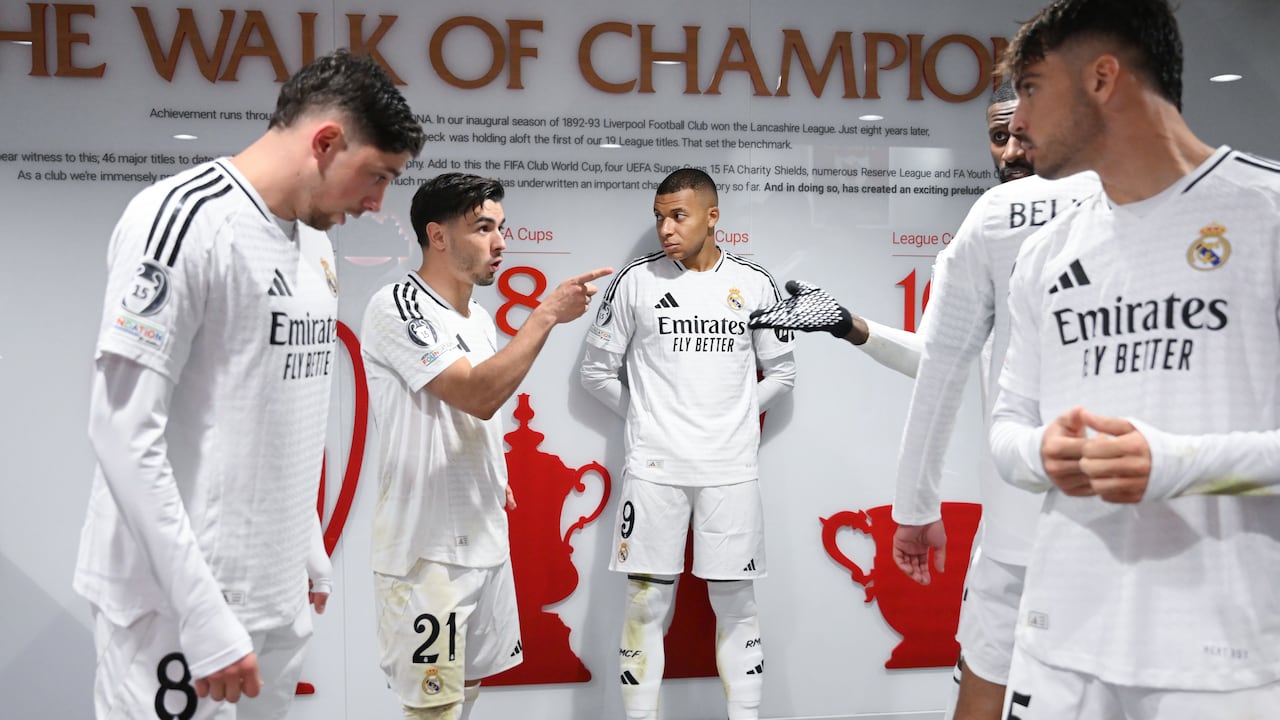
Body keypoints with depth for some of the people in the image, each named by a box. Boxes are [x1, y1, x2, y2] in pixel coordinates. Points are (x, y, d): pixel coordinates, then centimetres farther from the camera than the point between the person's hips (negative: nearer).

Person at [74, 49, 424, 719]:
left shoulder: (315, 244, 10)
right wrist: (204, 616, -21)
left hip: (279, 595, 7)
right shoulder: (183, 217, -14)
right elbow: (124, 432, -19)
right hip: (177, 599, -7)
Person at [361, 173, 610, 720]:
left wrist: (495, 482, 14)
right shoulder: (396, 307, -16)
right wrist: (547, 314, -23)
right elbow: (479, 395, -26)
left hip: (486, 537, 8)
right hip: (425, 546, -8)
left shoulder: (480, 318, 11)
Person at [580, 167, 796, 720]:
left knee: (736, 602, 6)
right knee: (646, 601, 4)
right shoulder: (636, 281, 2)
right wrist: (646, 416, 6)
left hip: (731, 468, 1)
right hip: (654, 467, 0)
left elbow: (781, 374, 13)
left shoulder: (753, 283, 5)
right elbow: (596, 370, 8)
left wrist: (734, 417, 7)